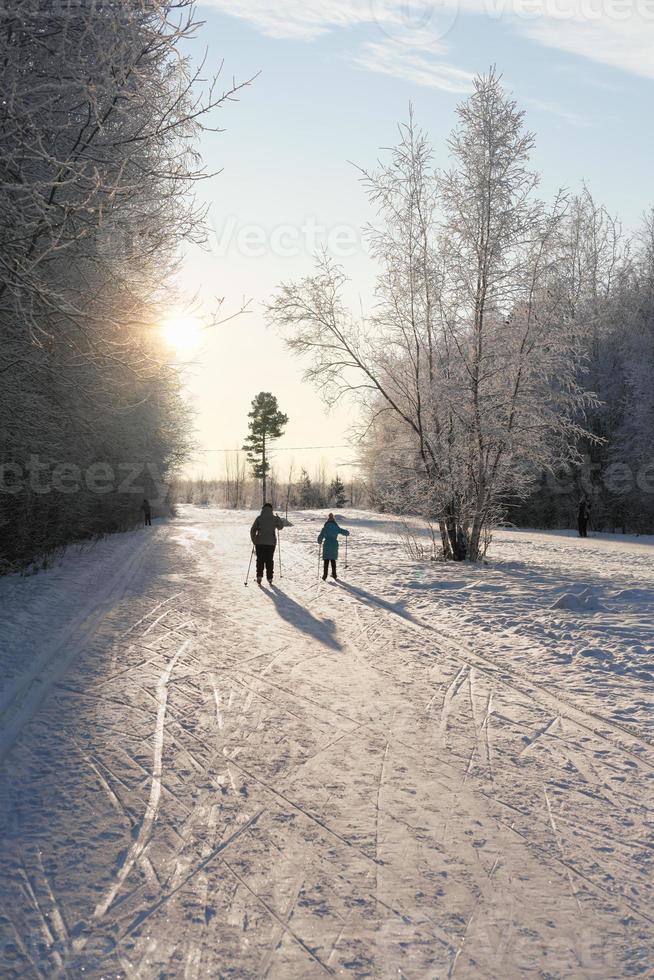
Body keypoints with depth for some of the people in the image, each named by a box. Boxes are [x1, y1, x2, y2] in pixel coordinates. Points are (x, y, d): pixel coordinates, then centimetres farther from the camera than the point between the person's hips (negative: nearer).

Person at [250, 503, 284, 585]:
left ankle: (259, 576, -5)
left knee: (260, 560, 10)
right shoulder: (274, 518, -2)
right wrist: (279, 519, 29)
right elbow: (280, 527, 14)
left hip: (259, 542, 0)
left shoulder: (259, 518, -3)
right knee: (269, 560, 11)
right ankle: (269, 578, 12)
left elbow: (253, 530, -3)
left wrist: (254, 540, 9)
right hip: (271, 542, 0)